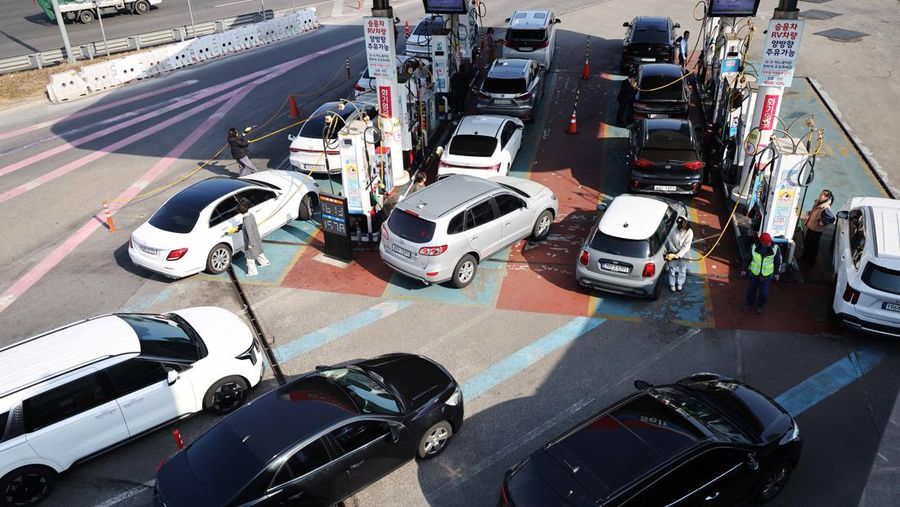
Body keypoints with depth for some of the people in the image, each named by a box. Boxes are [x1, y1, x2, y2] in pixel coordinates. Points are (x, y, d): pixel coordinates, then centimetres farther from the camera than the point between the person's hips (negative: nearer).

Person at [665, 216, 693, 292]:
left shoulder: (689, 233, -23)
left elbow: (686, 246, -21)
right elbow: (670, 241, -9)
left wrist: (679, 255, -25)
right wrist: (673, 251, -12)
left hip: (683, 254, 0)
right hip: (673, 253, 0)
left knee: (682, 270, 18)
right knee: (672, 269, 15)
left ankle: (680, 283, 42)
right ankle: (672, 284, 35)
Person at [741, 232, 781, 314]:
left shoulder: (774, 248, -19)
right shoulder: (754, 247, -19)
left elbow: (778, 260, -3)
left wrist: (776, 273, 4)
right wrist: (745, 269, 6)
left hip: (767, 274, -1)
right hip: (754, 273, 1)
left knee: (763, 293, 7)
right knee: (751, 290, 16)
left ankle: (760, 306, 33)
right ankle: (750, 304, 40)